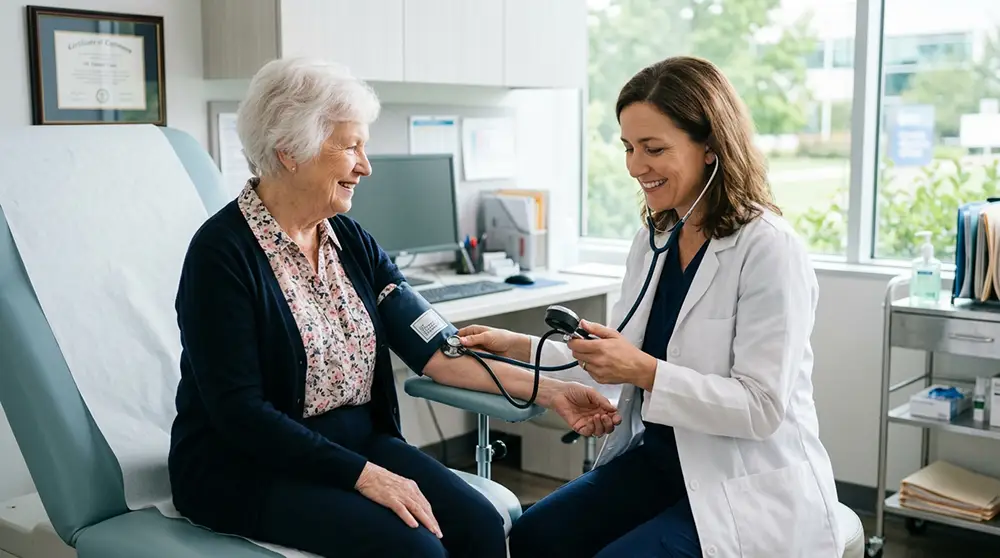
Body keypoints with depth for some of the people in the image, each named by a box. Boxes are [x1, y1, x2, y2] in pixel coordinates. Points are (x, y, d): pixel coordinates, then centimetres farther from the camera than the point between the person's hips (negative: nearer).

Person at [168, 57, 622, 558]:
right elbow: (239, 410, -18)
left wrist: (549, 391, -5)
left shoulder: (351, 241, 6)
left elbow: (433, 348, 2)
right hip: (247, 467, -6)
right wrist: (363, 475, -22)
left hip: (357, 441, 6)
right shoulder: (223, 252, -14)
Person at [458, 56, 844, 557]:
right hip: (661, 459, 7)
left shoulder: (769, 250, -18)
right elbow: (615, 362, 11)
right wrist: (518, 347, 4)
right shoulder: (652, 242, 6)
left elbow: (762, 408, -22)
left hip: (751, 488, -7)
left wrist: (646, 371, -30)